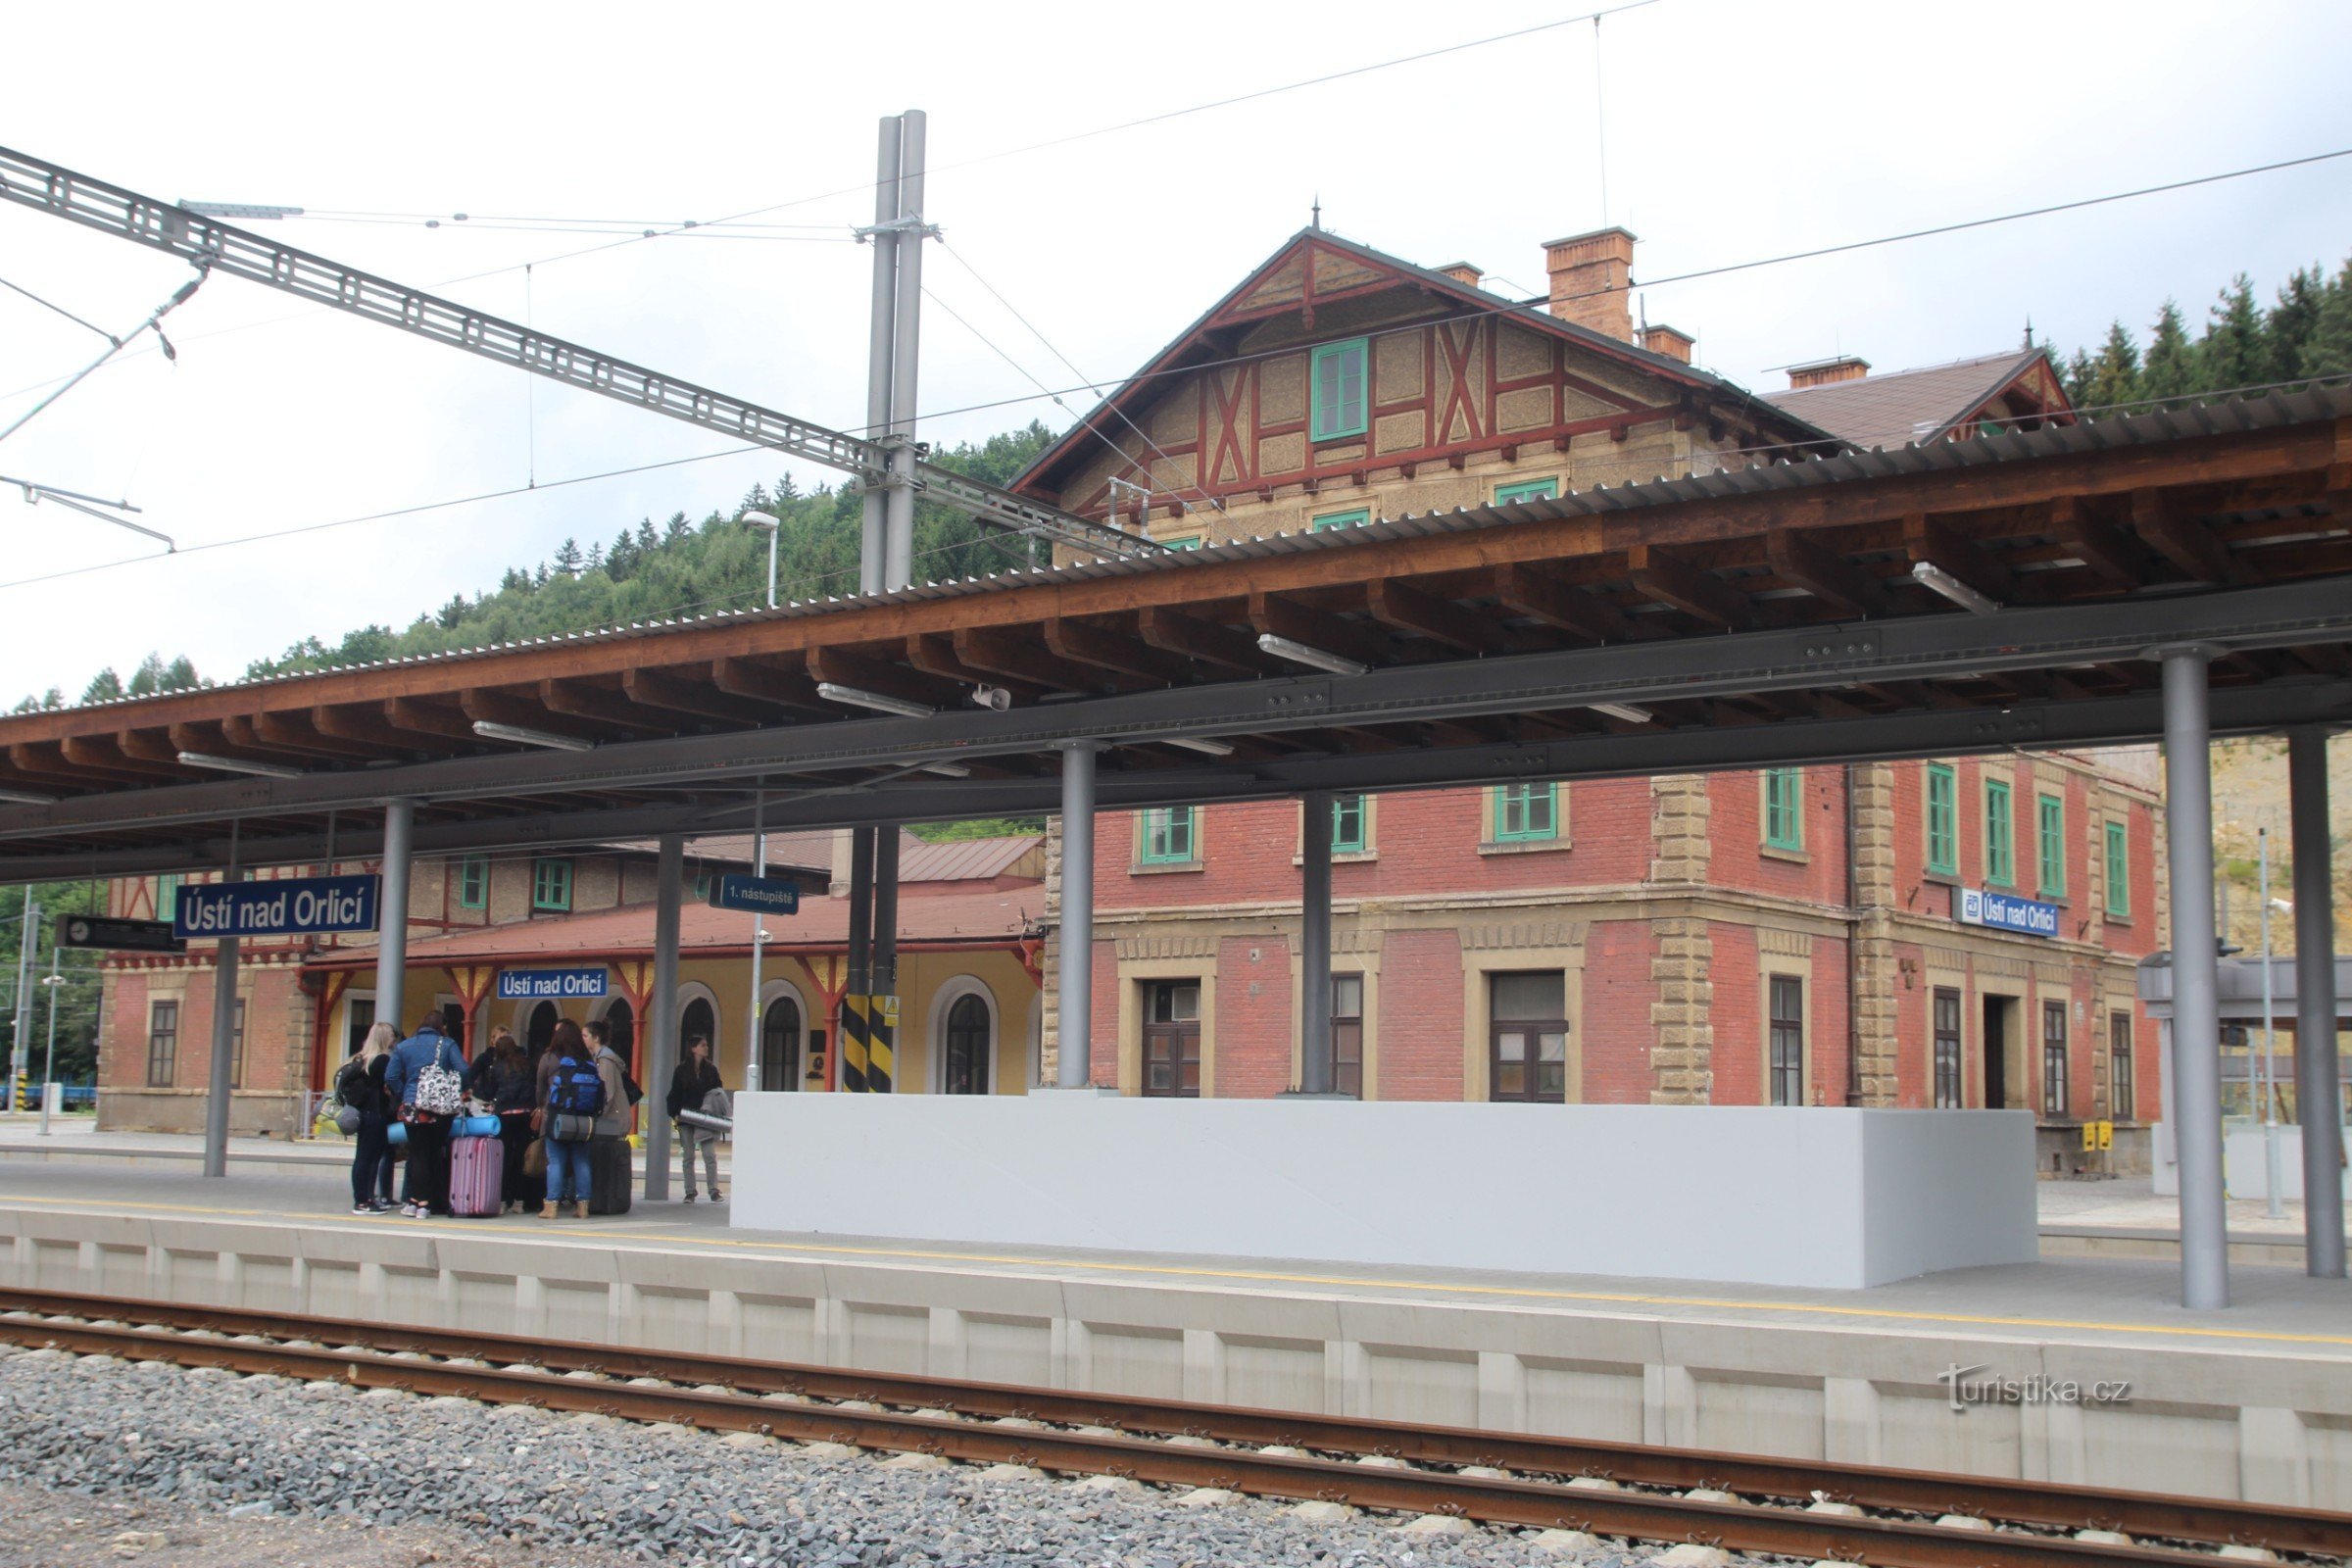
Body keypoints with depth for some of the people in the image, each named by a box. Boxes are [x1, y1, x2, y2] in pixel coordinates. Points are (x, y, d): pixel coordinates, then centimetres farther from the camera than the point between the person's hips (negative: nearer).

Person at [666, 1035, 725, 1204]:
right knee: (688, 1156, 4)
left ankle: (714, 1191, -3)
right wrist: (675, 1114, -7)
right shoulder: (682, 1070, 3)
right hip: (686, 1119, 0)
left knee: (710, 1155, -6)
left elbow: (719, 1092, 10)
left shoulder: (711, 1069, 7)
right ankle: (690, 1192, 9)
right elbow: (674, 1094, 4)